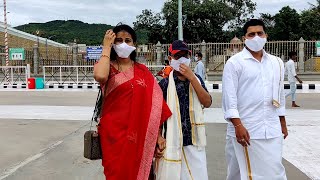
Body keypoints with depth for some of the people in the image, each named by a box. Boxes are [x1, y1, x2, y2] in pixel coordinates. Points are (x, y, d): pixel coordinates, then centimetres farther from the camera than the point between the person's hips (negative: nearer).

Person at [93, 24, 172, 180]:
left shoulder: (143, 71, 8)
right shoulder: (107, 67, 0)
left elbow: (154, 102, 5)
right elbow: (100, 77, -26)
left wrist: (158, 135, 0)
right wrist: (106, 47, -14)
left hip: (139, 133, 3)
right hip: (114, 132, -2)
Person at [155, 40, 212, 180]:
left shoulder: (196, 78, 7)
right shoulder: (165, 83, -4)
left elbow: (207, 103, -5)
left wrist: (191, 78, -12)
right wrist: (158, 138, -10)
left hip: (194, 141, 3)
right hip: (172, 142, -3)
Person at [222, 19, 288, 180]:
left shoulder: (277, 63, 12)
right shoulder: (235, 62, -5)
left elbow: (280, 95, 18)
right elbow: (229, 96, -11)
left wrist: (282, 123, 18)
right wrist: (237, 125, -17)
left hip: (272, 130, 5)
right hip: (244, 128, -4)